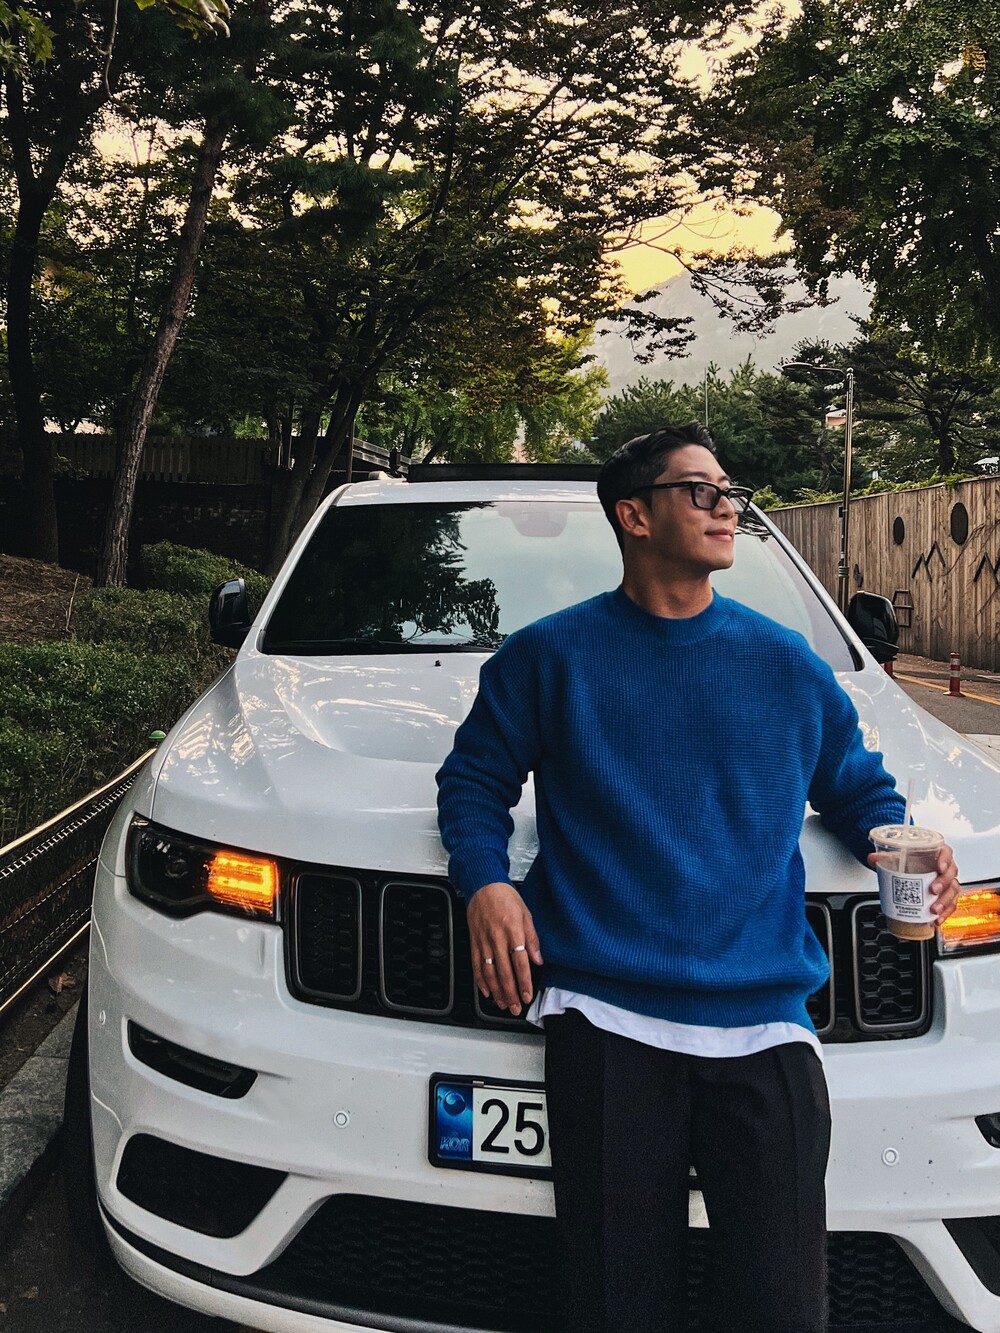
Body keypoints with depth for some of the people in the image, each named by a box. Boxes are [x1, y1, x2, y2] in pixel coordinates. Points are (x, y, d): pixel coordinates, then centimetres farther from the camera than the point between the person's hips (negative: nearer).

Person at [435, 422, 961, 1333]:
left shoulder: (788, 666, 13)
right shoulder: (552, 655, 8)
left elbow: (858, 786, 22)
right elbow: (474, 779, 13)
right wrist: (484, 882, -4)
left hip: (764, 1026, 2)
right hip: (606, 1021, -1)